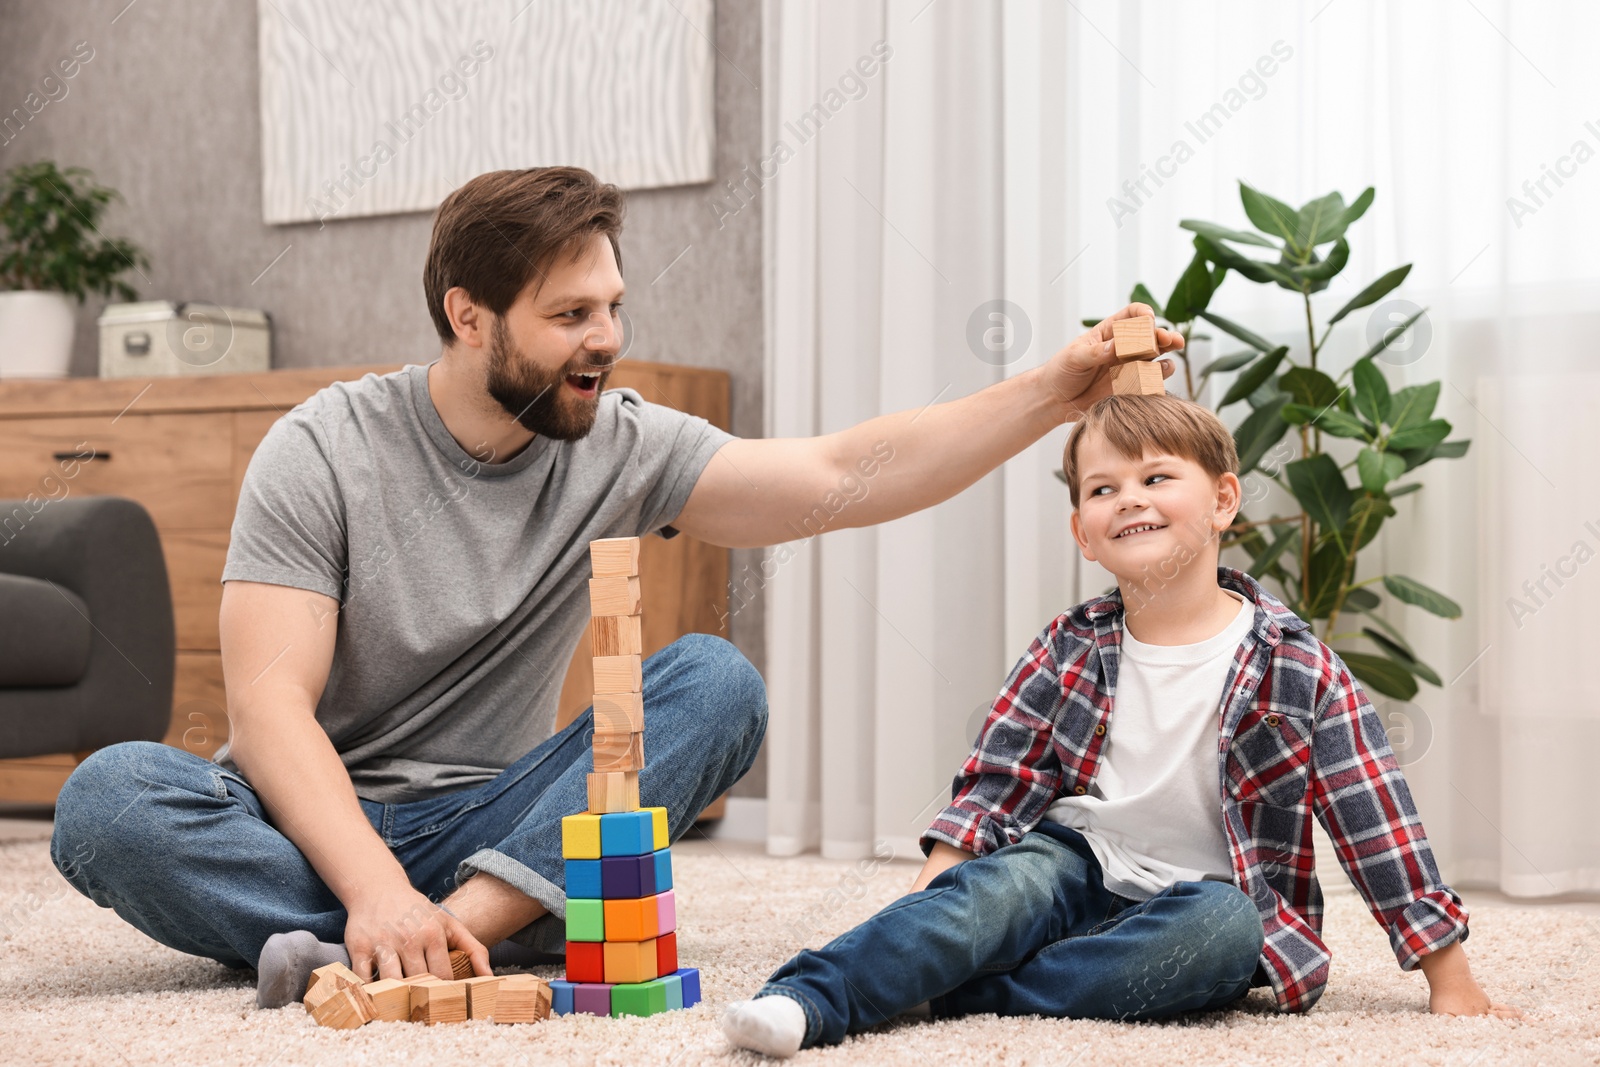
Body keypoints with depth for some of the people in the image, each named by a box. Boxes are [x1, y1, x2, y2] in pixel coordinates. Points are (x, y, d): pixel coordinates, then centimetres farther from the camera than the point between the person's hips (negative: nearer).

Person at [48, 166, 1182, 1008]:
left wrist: (1058, 388, -19)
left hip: (487, 827, 3)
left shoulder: (619, 447, 0)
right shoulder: (324, 451, -10)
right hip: (314, 823, -3)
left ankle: (470, 921, -34)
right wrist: (379, 892, -35)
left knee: (715, 681, -19)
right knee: (111, 798, -32)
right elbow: (268, 707, -19)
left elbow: (844, 475, -8)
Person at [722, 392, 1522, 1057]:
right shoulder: (1070, 651, 3)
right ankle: (811, 999, -48)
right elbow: (999, 780, 4)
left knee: (1225, 926, -34)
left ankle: (957, 992, -36)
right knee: (1010, 880, -29)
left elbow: (1375, 815, -6)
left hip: (1201, 895, -1)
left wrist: (1449, 977, -6)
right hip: (1080, 866, 2)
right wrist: (933, 886, -12)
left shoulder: (1291, 663, -6)